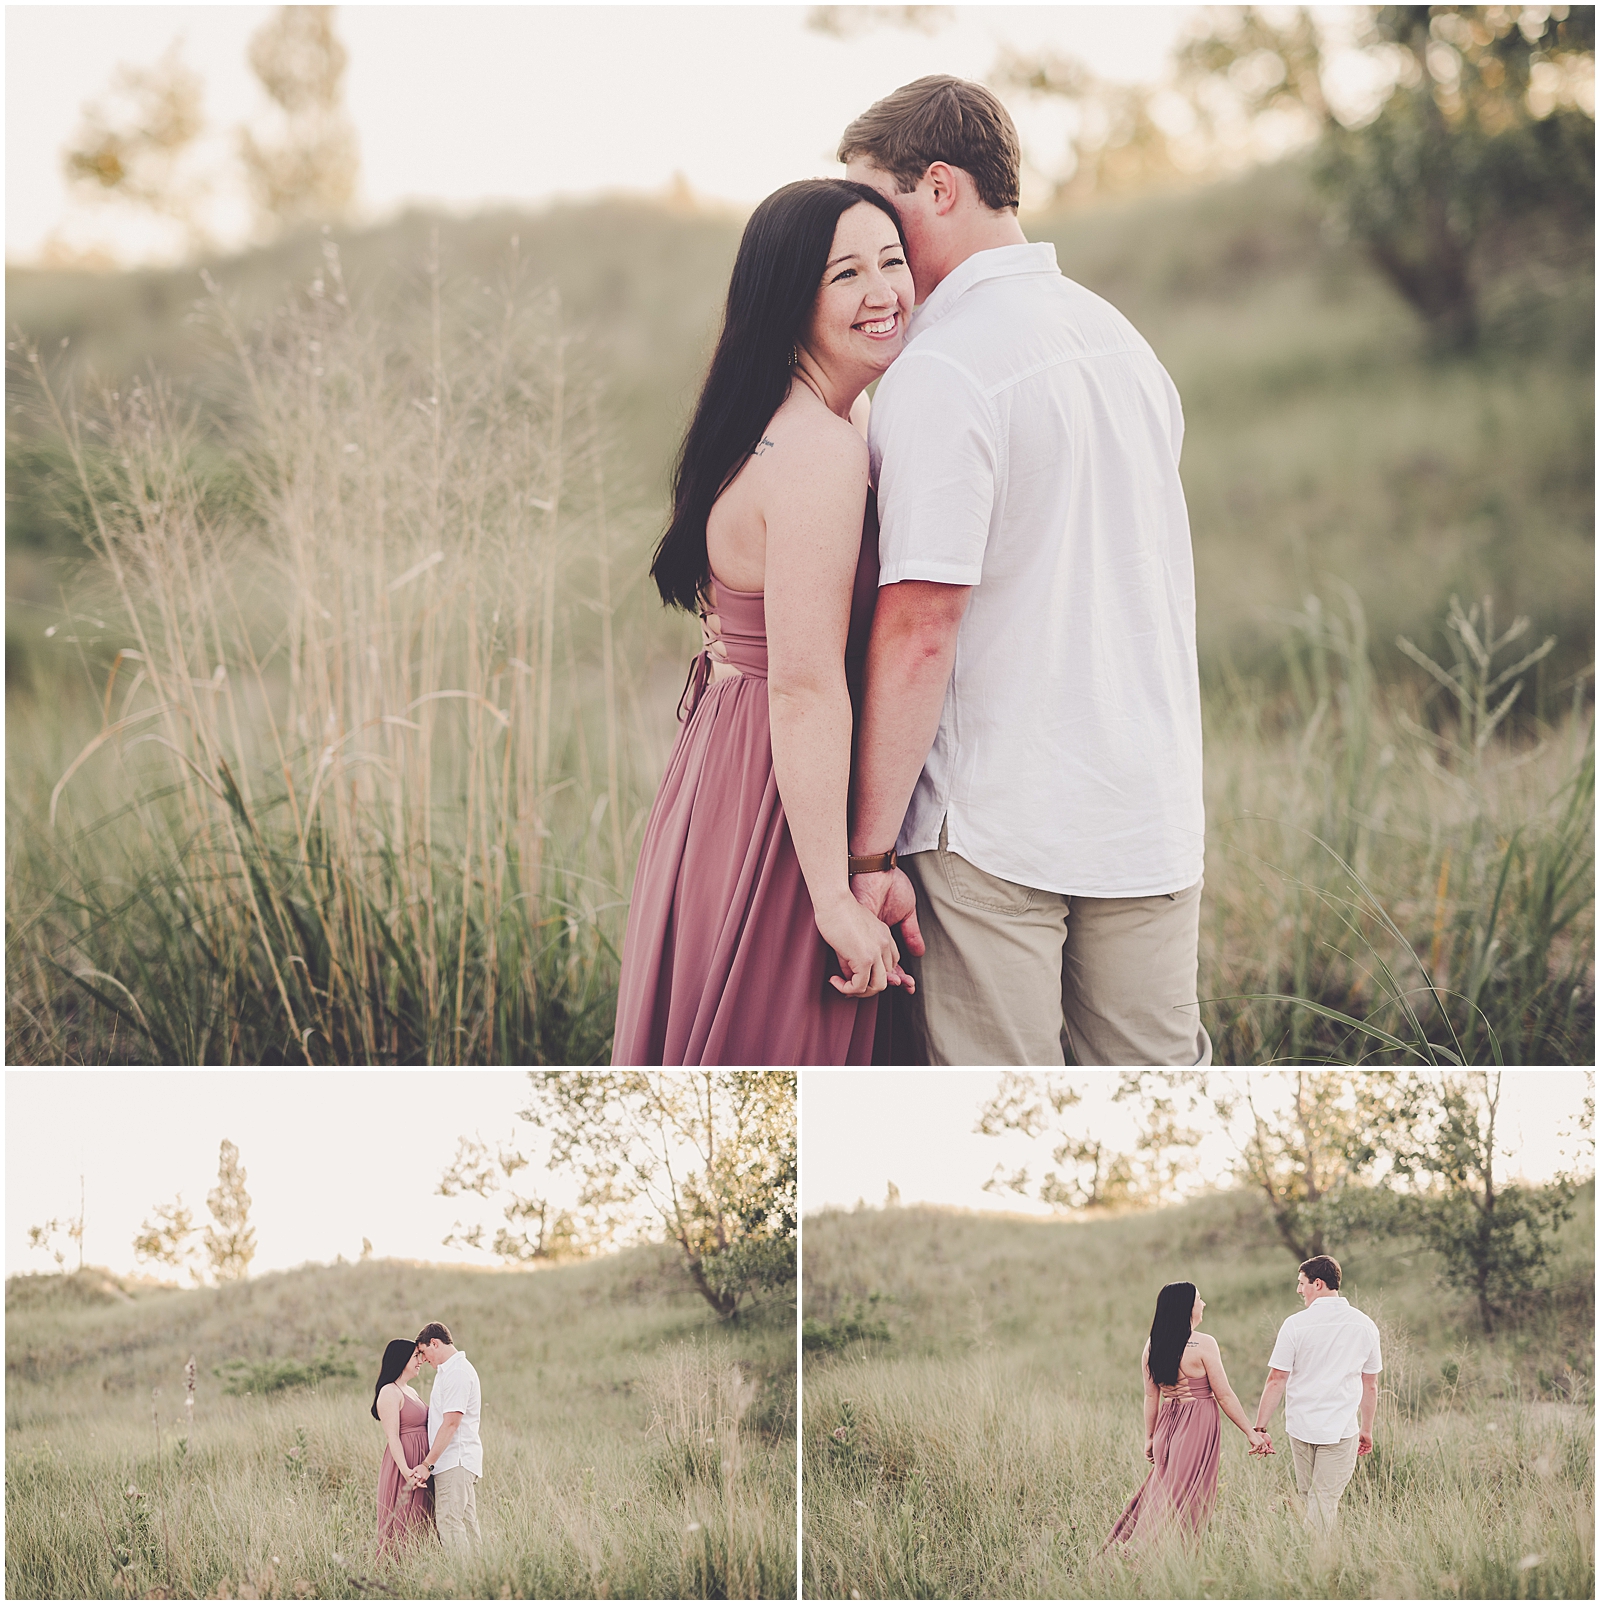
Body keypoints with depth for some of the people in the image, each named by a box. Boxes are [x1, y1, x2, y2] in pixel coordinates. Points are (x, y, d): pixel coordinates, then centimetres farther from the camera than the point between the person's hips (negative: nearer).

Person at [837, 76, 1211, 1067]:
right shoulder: (1123, 338, 12)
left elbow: (919, 631, -18)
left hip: (997, 826, -7)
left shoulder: (940, 376, -14)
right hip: (1156, 808, 7)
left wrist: (871, 848, -15)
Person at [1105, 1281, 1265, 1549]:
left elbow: (1151, 1396, 9)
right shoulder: (1203, 1344, -13)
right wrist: (1250, 1432, -2)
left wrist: (1149, 1437, 18)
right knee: (1186, 1498, 0)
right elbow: (1224, 1396, -10)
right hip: (1199, 1425, -6)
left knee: (1162, 1491, 14)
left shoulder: (1153, 1345, 3)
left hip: (1167, 1424, 6)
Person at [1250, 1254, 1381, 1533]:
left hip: (1301, 1426, 0)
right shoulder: (1364, 1325, 2)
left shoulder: (1296, 1324, -5)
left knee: (1308, 1498, 15)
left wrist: (1260, 1429, 1)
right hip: (1341, 1429, 0)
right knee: (1325, 1502, -1)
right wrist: (1367, 1430, 21)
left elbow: (1276, 1379, -5)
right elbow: (1370, 1385, 10)